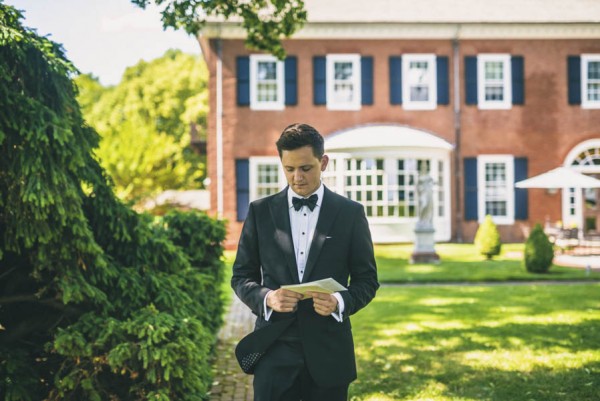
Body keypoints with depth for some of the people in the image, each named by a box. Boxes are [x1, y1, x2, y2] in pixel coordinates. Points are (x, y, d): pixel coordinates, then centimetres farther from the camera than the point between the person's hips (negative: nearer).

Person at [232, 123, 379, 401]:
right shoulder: (260, 211, 5)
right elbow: (241, 276, 7)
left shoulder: (351, 213, 3)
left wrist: (341, 302, -15)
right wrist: (266, 297, -13)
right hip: (275, 349, 0)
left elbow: (366, 279, 5)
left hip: (329, 350, 0)